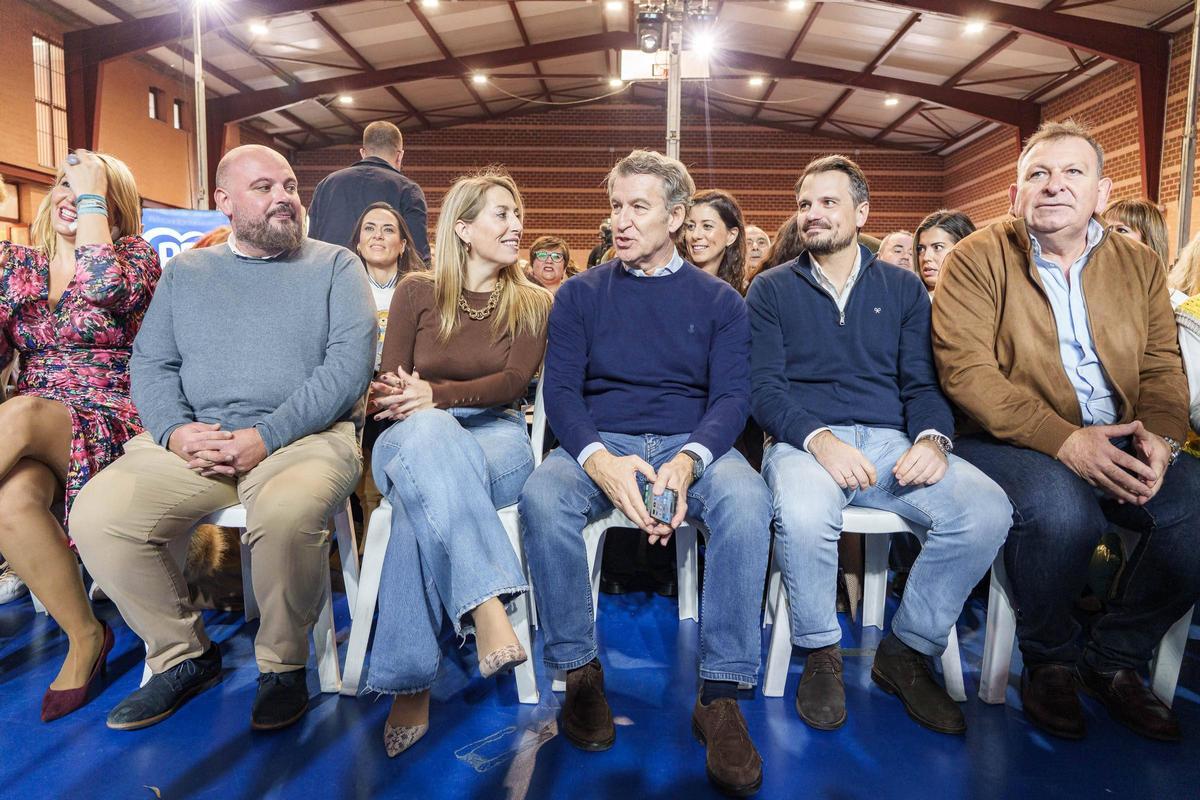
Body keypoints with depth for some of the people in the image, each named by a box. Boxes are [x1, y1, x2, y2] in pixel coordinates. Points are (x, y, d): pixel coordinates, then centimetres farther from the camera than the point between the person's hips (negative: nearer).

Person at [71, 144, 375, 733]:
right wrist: (175, 430, -9)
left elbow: (349, 363, -5)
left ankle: (283, 664, -7)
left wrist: (267, 436, -15)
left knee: (286, 514, -36)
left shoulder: (335, 267, 8)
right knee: (95, 516, -19)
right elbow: (150, 362, 14)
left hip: (303, 436, -4)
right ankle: (183, 657, 4)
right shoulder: (186, 272, 20)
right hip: (192, 441, 4)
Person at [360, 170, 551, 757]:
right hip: (414, 438, 0)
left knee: (426, 494, -36)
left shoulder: (532, 304, 12)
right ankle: (487, 608, -48)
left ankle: (408, 682, -36)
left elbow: (513, 381, -4)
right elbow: (388, 383, 8)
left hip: (496, 436, 0)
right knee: (429, 434, -40)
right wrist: (406, 400, -19)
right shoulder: (417, 292, 13)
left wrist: (436, 394, -22)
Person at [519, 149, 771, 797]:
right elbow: (559, 389, 0)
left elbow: (732, 396, 0)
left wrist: (688, 461, -23)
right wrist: (599, 460, -21)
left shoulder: (718, 300, 11)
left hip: (694, 445, 0)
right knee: (542, 497, -31)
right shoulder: (580, 294, 11)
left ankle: (720, 692, -21)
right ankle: (580, 672, -13)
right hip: (599, 444, 1)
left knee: (746, 499, -33)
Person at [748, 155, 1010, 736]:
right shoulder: (772, 290, 10)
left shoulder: (903, 288, 18)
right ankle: (821, 654, -6)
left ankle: (907, 651, -1)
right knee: (804, 515, -37)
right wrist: (818, 439, -20)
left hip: (891, 441, 3)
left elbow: (922, 381, 11)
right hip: (804, 440, -3)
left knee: (987, 511, -24)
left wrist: (932, 438, -12)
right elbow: (764, 388, -1)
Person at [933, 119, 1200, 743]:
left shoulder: (1139, 265, 14)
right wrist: (1065, 440, -22)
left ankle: (1115, 657, 6)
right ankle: (1049, 661, -2)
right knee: (1062, 510, -34)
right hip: (1010, 442, -5)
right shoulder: (976, 260, -3)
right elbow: (965, 371, -14)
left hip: (1117, 447, 6)